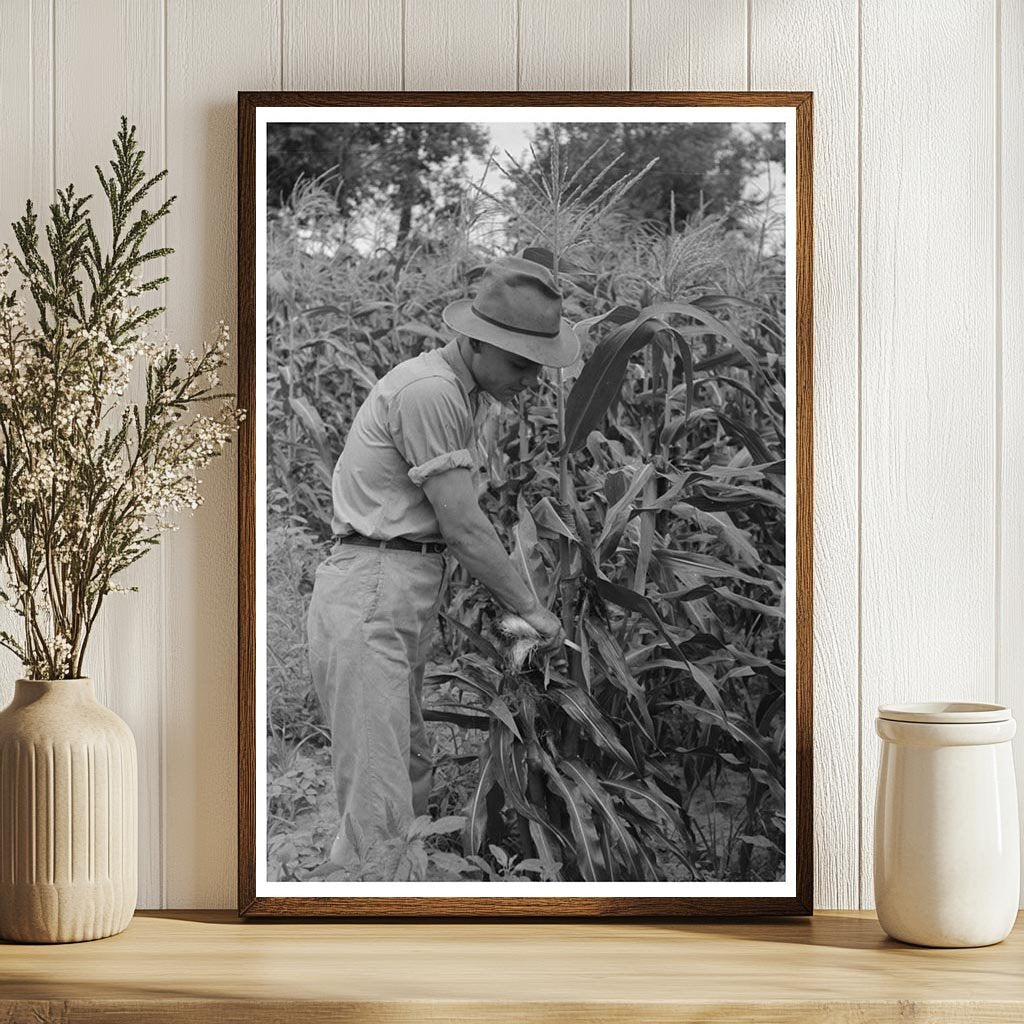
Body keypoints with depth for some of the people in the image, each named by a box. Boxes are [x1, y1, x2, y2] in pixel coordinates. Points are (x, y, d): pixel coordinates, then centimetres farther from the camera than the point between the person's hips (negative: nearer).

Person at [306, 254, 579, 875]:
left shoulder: (458, 391, 17)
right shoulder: (428, 390, -15)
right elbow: (462, 526, -15)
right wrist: (530, 609, -6)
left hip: (409, 601, 11)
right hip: (371, 596, -11)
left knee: (417, 785, 13)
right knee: (378, 805, -12)